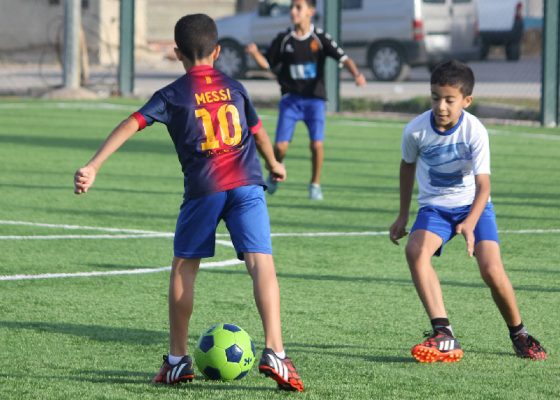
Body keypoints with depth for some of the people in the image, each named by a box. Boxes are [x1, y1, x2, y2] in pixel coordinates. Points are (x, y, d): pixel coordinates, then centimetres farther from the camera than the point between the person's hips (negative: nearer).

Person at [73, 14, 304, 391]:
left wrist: (93, 167, -11)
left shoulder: (173, 94, 6)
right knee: (261, 264, -7)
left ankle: (178, 359, 16)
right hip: (247, 183, 1)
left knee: (184, 267, 14)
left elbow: (131, 125, -6)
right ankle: (274, 352, -22)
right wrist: (274, 164, 49)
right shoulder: (234, 87, 16)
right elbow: (259, 131, 29)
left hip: (204, 189, -1)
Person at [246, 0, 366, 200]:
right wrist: (255, 53, -11)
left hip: (314, 99, -1)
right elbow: (267, 63, 10)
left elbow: (343, 58, -10)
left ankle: (315, 185, 9)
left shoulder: (320, 38, -4)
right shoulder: (284, 39, 2)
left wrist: (356, 74, -28)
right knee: (280, 146, -7)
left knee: (316, 144, -12)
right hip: (290, 99, 1)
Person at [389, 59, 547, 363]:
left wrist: (470, 223, -42)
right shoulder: (415, 130, -13)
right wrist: (403, 216, 13)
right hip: (434, 205, 2)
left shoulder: (475, 131, -21)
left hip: (473, 205, -2)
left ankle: (518, 334, 8)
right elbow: (407, 167, 7)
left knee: (491, 269, -20)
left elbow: (483, 184, -25)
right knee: (415, 250, -29)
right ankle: (443, 335, -32)